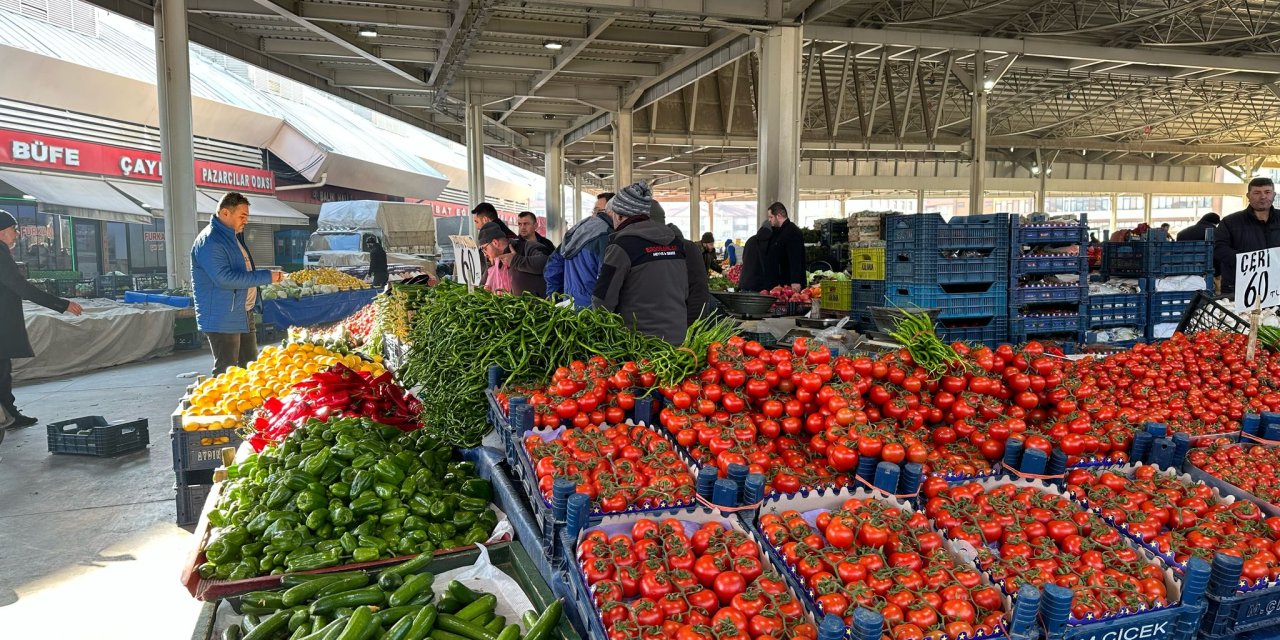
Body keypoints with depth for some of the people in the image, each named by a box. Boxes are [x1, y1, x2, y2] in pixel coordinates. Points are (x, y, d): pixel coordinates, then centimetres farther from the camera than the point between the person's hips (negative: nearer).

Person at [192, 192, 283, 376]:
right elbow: (224, 278, -27)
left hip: (244, 316, 10)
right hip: (223, 320, -10)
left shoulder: (234, 237, 16)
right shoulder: (209, 241, -17)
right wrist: (266, 277, -24)